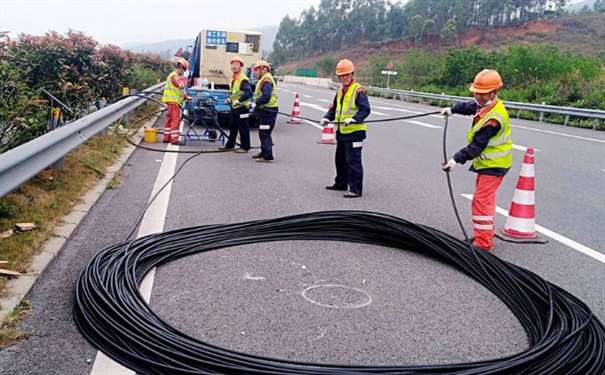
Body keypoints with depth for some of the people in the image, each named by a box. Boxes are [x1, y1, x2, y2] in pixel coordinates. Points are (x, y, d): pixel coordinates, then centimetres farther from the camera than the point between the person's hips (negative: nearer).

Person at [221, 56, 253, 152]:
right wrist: (230, 99, 12)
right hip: (234, 107, 9)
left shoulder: (244, 79, -16)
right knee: (232, 127, 16)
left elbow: (249, 93, -27)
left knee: (243, 128, -1)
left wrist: (239, 101, -29)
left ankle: (245, 147, 8)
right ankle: (230, 145, 26)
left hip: (242, 107, -9)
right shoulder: (233, 79, 15)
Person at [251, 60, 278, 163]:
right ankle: (264, 152, 34)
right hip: (266, 110, 11)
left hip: (267, 111, -11)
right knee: (263, 133, 21)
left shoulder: (266, 80, -16)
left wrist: (256, 104, -19)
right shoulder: (264, 80, 19)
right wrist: (256, 104, 9)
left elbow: (266, 96, -29)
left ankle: (268, 156, -8)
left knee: (264, 134, -9)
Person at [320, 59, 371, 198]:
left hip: (354, 132, -9)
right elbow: (334, 108, 22)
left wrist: (354, 119, -34)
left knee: (353, 162, -8)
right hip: (341, 132, 9)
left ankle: (356, 189, -3)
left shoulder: (359, 91, -11)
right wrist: (327, 118, 4)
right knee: (340, 159, 20)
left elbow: (365, 110, -20)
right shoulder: (340, 91, 14)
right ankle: (341, 183, 36)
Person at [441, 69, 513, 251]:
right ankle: (485, 234, 33)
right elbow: (470, 106, 27)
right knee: (485, 200, 20)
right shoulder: (485, 105, 2)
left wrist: (457, 160, -30)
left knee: (482, 201, -13)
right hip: (487, 162, 11)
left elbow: (477, 145, -29)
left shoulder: (494, 118, -28)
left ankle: (483, 242, -9)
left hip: (493, 164, -11)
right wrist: (452, 109, 33)